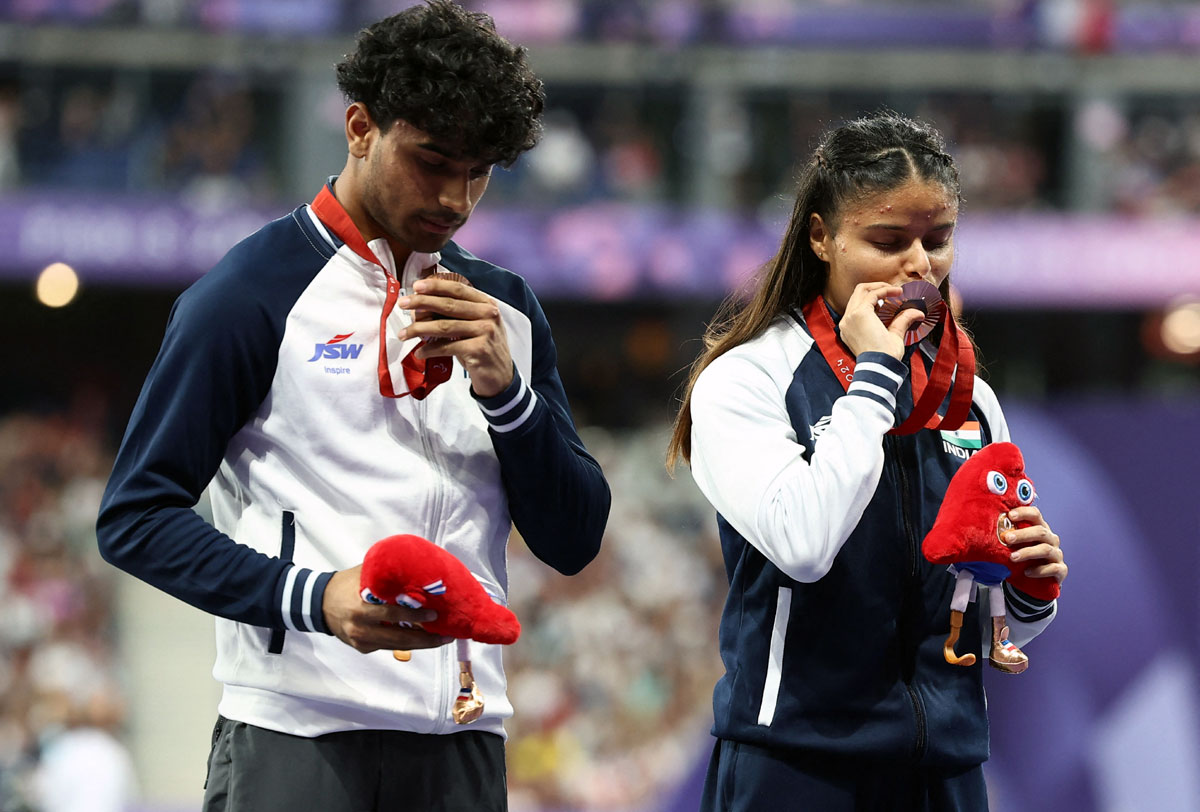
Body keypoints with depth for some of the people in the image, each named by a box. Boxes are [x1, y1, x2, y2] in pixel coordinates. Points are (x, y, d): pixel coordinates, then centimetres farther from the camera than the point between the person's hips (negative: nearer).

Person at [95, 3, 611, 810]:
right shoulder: (255, 294, -2)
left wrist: (505, 389, -4)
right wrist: (312, 596, -19)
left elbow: (572, 543, 12)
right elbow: (136, 516, -6)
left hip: (460, 741, 5)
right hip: (297, 735, -4)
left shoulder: (503, 308, 14)